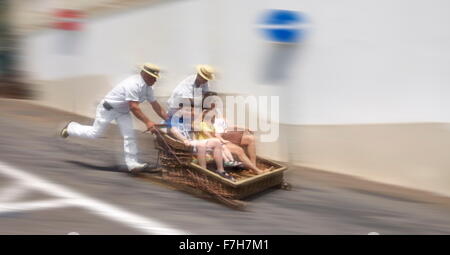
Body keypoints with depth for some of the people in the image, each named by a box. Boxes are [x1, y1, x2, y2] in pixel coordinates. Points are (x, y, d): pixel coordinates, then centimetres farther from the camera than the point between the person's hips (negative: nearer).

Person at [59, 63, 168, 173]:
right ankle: (70, 127, 26)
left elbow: (155, 104, 3)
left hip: (123, 110, 8)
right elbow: (133, 107, -37)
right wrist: (147, 122, -42)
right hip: (108, 108, -8)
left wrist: (168, 119, -4)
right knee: (95, 133, 3)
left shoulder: (147, 87, -3)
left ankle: (132, 163, -4)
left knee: (129, 135, -5)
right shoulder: (134, 84, -32)